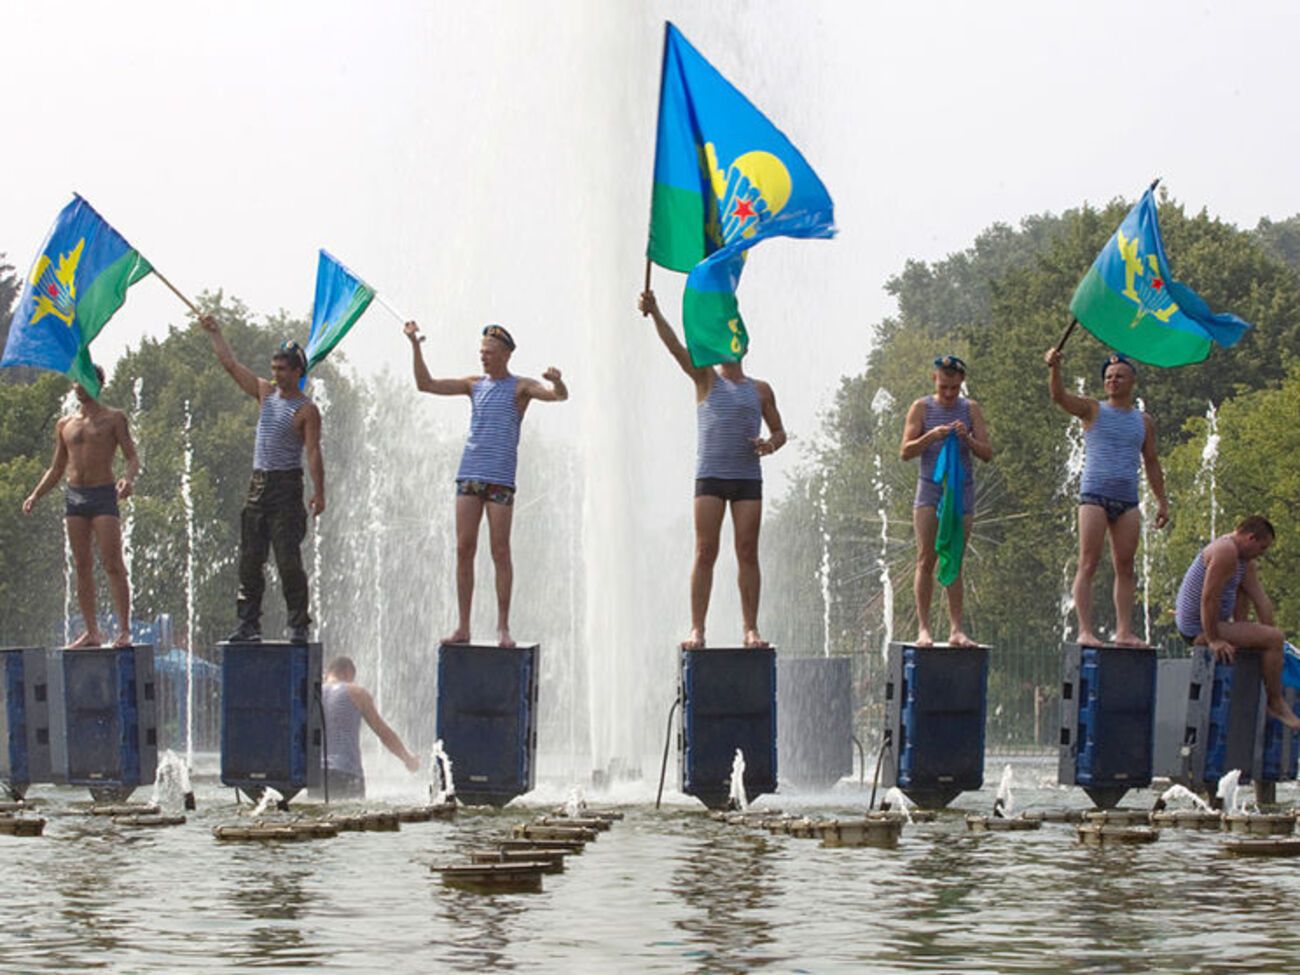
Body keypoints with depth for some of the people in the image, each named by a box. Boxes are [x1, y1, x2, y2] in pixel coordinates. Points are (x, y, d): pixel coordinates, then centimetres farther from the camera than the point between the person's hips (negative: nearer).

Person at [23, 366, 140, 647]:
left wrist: (129, 479, -24)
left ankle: (124, 629, -11)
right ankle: (91, 631, 5)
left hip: (104, 495, -5)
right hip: (74, 497, 5)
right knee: (82, 567, 2)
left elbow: (133, 458, -2)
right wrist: (35, 496, 8)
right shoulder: (65, 425, 16)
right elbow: (56, 469, 21)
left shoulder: (113, 419, 4)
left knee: (113, 565, -11)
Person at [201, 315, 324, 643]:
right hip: (258, 484, 7)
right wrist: (215, 333, 20)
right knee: (249, 560, 4)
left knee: (288, 560, -9)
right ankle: (248, 623, 7)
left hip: (286, 486, -7)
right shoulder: (266, 394, 13)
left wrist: (319, 493, -21)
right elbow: (231, 364, 20)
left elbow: (313, 452, -13)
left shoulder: (306, 410, -6)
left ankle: (299, 625, -6)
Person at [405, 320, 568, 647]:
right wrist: (415, 346, 5)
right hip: (469, 473, 4)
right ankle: (463, 627, 2)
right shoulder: (474, 385, 16)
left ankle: (503, 628, 0)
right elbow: (426, 384, 15)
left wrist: (557, 381, -34)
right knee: (464, 549, 0)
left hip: (500, 478, -4)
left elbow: (559, 396, -12)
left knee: (500, 552, -4)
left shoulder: (520, 387, 4)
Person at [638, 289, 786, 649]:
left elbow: (779, 431, 19)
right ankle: (697, 629, -8)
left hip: (748, 477, 2)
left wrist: (771, 444, -6)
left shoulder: (760, 390, 15)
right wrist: (655, 313, -21)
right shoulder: (706, 379, 9)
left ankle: (750, 628, 1)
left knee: (747, 553, -1)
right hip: (710, 475, -2)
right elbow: (675, 347, -5)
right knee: (705, 552, -6)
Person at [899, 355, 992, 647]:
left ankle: (956, 629, 1)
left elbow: (987, 454, 3)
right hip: (930, 488, -1)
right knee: (926, 559, -8)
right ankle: (923, 628, -8)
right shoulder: (922, 408, 1)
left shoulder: (970, 409, 5)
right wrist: (931, 436, -19)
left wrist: (967, 439, -16)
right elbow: (905, 452, -3)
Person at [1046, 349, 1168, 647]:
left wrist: (1162, 501, 14)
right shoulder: (1093, 410, 6)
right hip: (1094, 495, -4)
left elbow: (1151, 463, 21)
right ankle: (1085, 630, -13)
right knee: (1088, 564, -9)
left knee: (1125, 567, 2)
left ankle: (1124, 630, 3)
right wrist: (1054, 368, -30)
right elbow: (1059, 396, -11)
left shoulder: (1144, 421, 16)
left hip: (1127, 501, 4)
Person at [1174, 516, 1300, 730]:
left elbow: (1261, 600, 12)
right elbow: (1209, 598, -25)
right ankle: (1275, 703, -6)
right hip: (1199, 630, -11)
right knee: (1275, 638, -15)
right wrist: (1214, 640, -23)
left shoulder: (1244, 560, 13)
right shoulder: (1226, 551, -20)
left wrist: (1269, 636, 5)